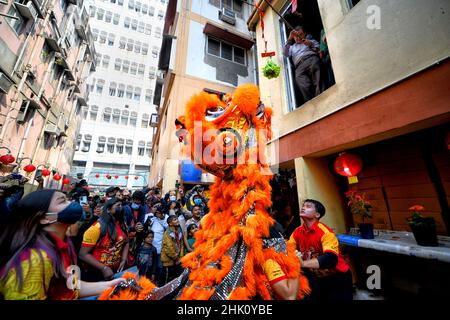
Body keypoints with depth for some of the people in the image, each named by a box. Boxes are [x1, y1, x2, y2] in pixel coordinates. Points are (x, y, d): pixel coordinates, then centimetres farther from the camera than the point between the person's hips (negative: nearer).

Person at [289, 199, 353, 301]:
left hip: (337, 278, -4)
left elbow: (331, 259, -38)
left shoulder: (325, 232, -26)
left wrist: (303, 263, -47)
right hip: (316, 278, 4)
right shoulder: (297, 232, -10)